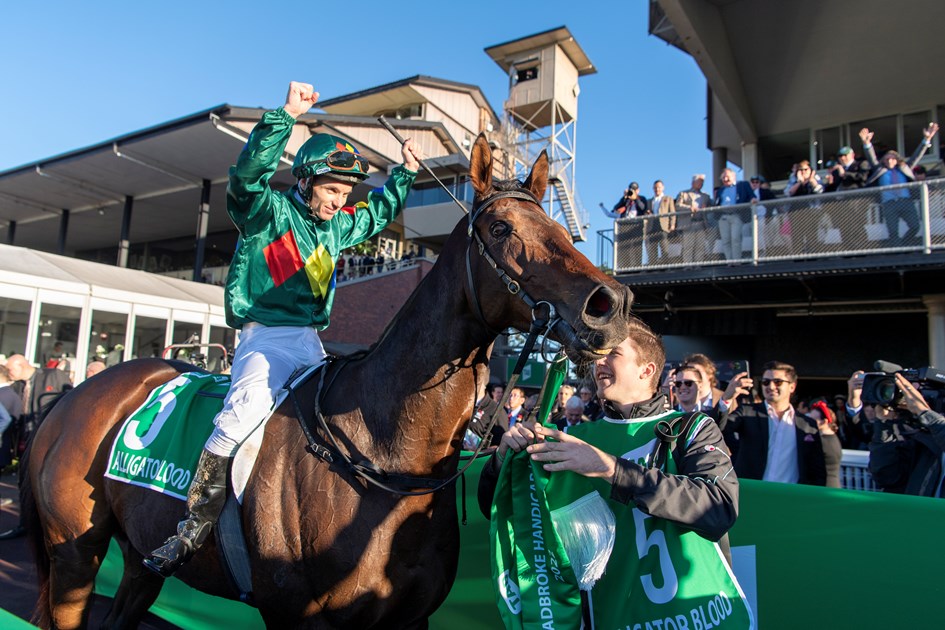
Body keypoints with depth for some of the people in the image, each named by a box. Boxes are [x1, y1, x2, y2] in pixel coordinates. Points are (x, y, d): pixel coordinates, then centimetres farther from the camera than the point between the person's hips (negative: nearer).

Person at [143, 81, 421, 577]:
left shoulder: (336, 226, 17)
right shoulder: (267, 210, -2)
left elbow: (377, 214, 33)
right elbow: (248, 174, -23)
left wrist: (404, 173, 29)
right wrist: (286, 115, -29)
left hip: (311, 343, 7)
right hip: (266, 336, -7)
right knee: (247, 405, -31)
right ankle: (194, 527, -23)